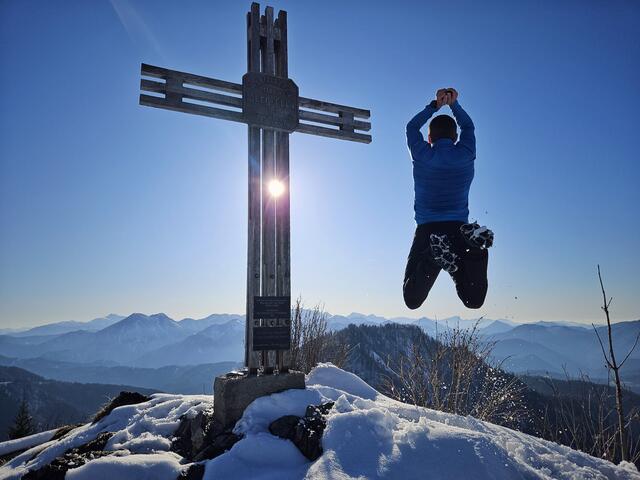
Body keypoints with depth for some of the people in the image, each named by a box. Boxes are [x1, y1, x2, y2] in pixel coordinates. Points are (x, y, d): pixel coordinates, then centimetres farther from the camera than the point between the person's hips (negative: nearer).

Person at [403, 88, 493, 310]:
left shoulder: (422, 155, 0)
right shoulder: (465, 155, 4)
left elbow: (412, 127, 21)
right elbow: (468, 126, 27)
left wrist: (435, 105, 26)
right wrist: (454, 104, 31)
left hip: (426, 230, -1)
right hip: (458, 227, 2)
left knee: (412, 300, 3)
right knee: (473, 300, 4)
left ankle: (433, 258, -25)